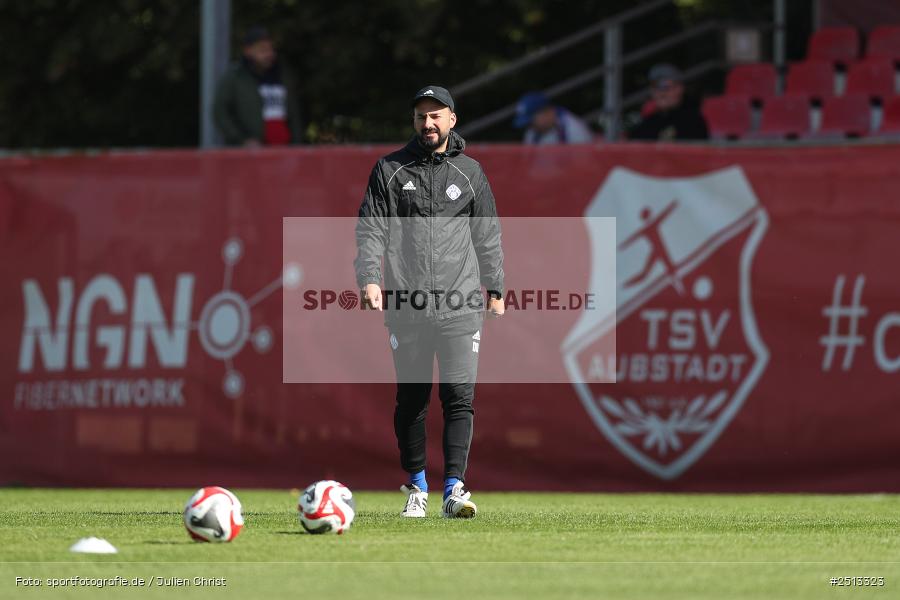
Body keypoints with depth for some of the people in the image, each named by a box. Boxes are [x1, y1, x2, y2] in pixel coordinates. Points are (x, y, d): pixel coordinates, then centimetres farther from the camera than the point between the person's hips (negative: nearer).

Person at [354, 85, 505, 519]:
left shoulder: (469, 173, 11)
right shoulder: (390, 170, 7)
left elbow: (487, 236, 15)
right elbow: (371, 228, 3)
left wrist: (494, 289, 12)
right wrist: (370, 278, -10)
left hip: (460, 305, 0)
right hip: (406, 305, 0)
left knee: (459, 395, -10)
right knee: (411, 398, 5)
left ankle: (454, 487, -13)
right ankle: (416, 485, 19)